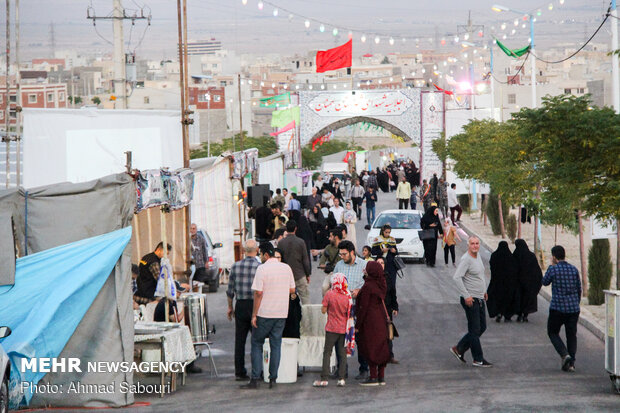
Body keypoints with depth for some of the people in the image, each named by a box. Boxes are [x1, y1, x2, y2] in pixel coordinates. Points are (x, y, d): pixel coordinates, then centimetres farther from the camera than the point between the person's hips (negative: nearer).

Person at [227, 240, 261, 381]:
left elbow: (230, 290, 4)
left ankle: (239, 372, 9)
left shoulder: (235, 266, -2)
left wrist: (230, 307, 15)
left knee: (239, 340, 8)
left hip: (241, 306, 2)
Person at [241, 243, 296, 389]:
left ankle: (255, 379, 0)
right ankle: (273, 379, 8)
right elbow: (292, 290, 12)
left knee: (256, 344, 5)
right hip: (282, 313, 5)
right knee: (276, 345, 9)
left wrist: (254, 315, -9)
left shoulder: (262, 269, -11)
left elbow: (258, 293, -14)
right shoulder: (286, 268, 6)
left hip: (265, 313, -5)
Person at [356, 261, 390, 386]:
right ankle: (381, 377, 15)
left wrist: (357, 325, -11)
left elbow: (363, 307, -16)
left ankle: (373, 377, 0)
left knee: (370, 349, -1)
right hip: (381, 320, 8)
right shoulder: (382, 285, 5)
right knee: (381, 347, 11)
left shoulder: (368, 286, -17)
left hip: (370, 321, -8)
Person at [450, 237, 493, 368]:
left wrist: (484, 290, 23)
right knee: (475, 330, -3)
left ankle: (459, 349, 22)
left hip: (479, 299, 9)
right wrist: (466, 296, -26)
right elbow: (457, 277, -25)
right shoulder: (466, 259, -17)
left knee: (482, 327, 13)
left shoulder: (478, 256, 11)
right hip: (470, 300, -9)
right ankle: (478, 359, 4)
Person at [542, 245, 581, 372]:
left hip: (557, 308, -4)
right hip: (573, 307, 4)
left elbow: (545, 282, 9)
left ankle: (565, 354, -10)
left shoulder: (553, 269, -9)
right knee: (571, 335, 10)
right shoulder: (574, 269, 4)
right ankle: (571, 363, 6)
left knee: (553, 332, 11)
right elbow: (579, 289, 11)